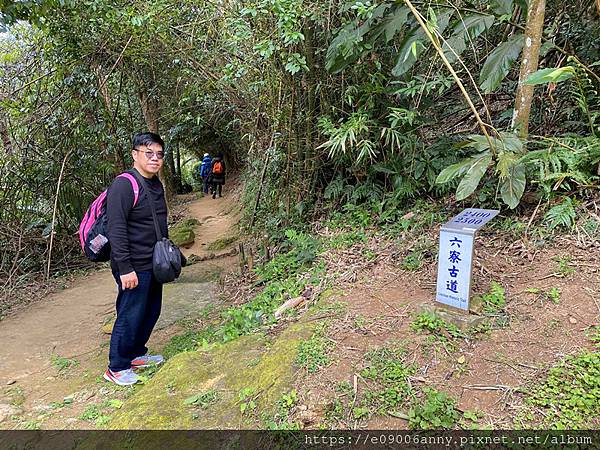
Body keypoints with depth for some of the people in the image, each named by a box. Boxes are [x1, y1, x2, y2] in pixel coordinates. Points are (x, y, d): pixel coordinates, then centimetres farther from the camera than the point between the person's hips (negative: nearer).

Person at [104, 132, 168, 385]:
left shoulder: (156, 184, 11)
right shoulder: (124, 185, -18)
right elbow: (116, 229, -22)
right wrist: (125, 268, -23)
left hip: (153, 264, 9)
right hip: (134, 268, -9)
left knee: (151, 312, 18)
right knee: (130, 317, 2)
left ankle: (136, 354, 36)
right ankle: (116, 368, 19)